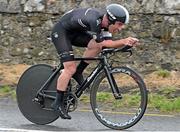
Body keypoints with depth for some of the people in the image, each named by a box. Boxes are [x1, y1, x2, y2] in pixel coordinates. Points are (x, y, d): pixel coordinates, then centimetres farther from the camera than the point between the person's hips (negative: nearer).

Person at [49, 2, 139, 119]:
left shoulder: (105, 21, -9)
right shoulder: (94, 19, -34)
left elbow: (108, 43, -9)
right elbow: (101, 42, -29)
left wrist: (126, 42, -24)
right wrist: (123, 42, -35)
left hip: (74, 33, 8)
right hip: (61, 31, -8)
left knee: (96, 46, -15)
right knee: (70, 68, -16)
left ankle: (78, 72, 2)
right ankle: (58, 103, -6)